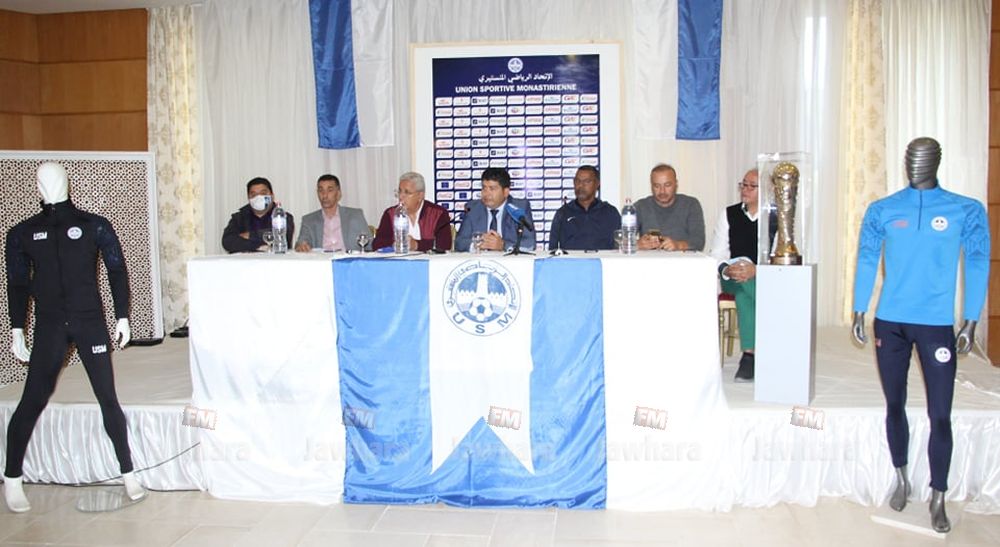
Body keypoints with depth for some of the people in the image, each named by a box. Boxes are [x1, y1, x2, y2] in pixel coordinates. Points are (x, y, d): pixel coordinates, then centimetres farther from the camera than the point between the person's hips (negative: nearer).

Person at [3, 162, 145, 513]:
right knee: (32, 402, 1)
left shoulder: (94, 226, 3)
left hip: (90, 322, -1)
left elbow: (116, 270, 5)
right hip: (49, 327, 1)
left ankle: (128, 474, 8)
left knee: (108, 398, -2)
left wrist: (122, 317, 1)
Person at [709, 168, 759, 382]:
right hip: (733, 279, 1)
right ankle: (750, 354, -33)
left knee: (745, 288, -35)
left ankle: (749, 356, -31)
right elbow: (717, 254, 5)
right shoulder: (729, 214, 10)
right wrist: (727, 270, -18)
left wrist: (755, 270, -24)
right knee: (744, 286, -34)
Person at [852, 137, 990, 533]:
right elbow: (866, 262, 6)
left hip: (937, 326, -2)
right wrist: (859, 314, 3)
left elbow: (978, 267, 1)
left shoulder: (967, 211, -1)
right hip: (889, 323, 2)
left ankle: (938, 498, 14)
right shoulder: (882, 211, 3)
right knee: (894, 405, 12)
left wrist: (970, 324, -3)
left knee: (940, 416, -1)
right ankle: (901, 480, 31)